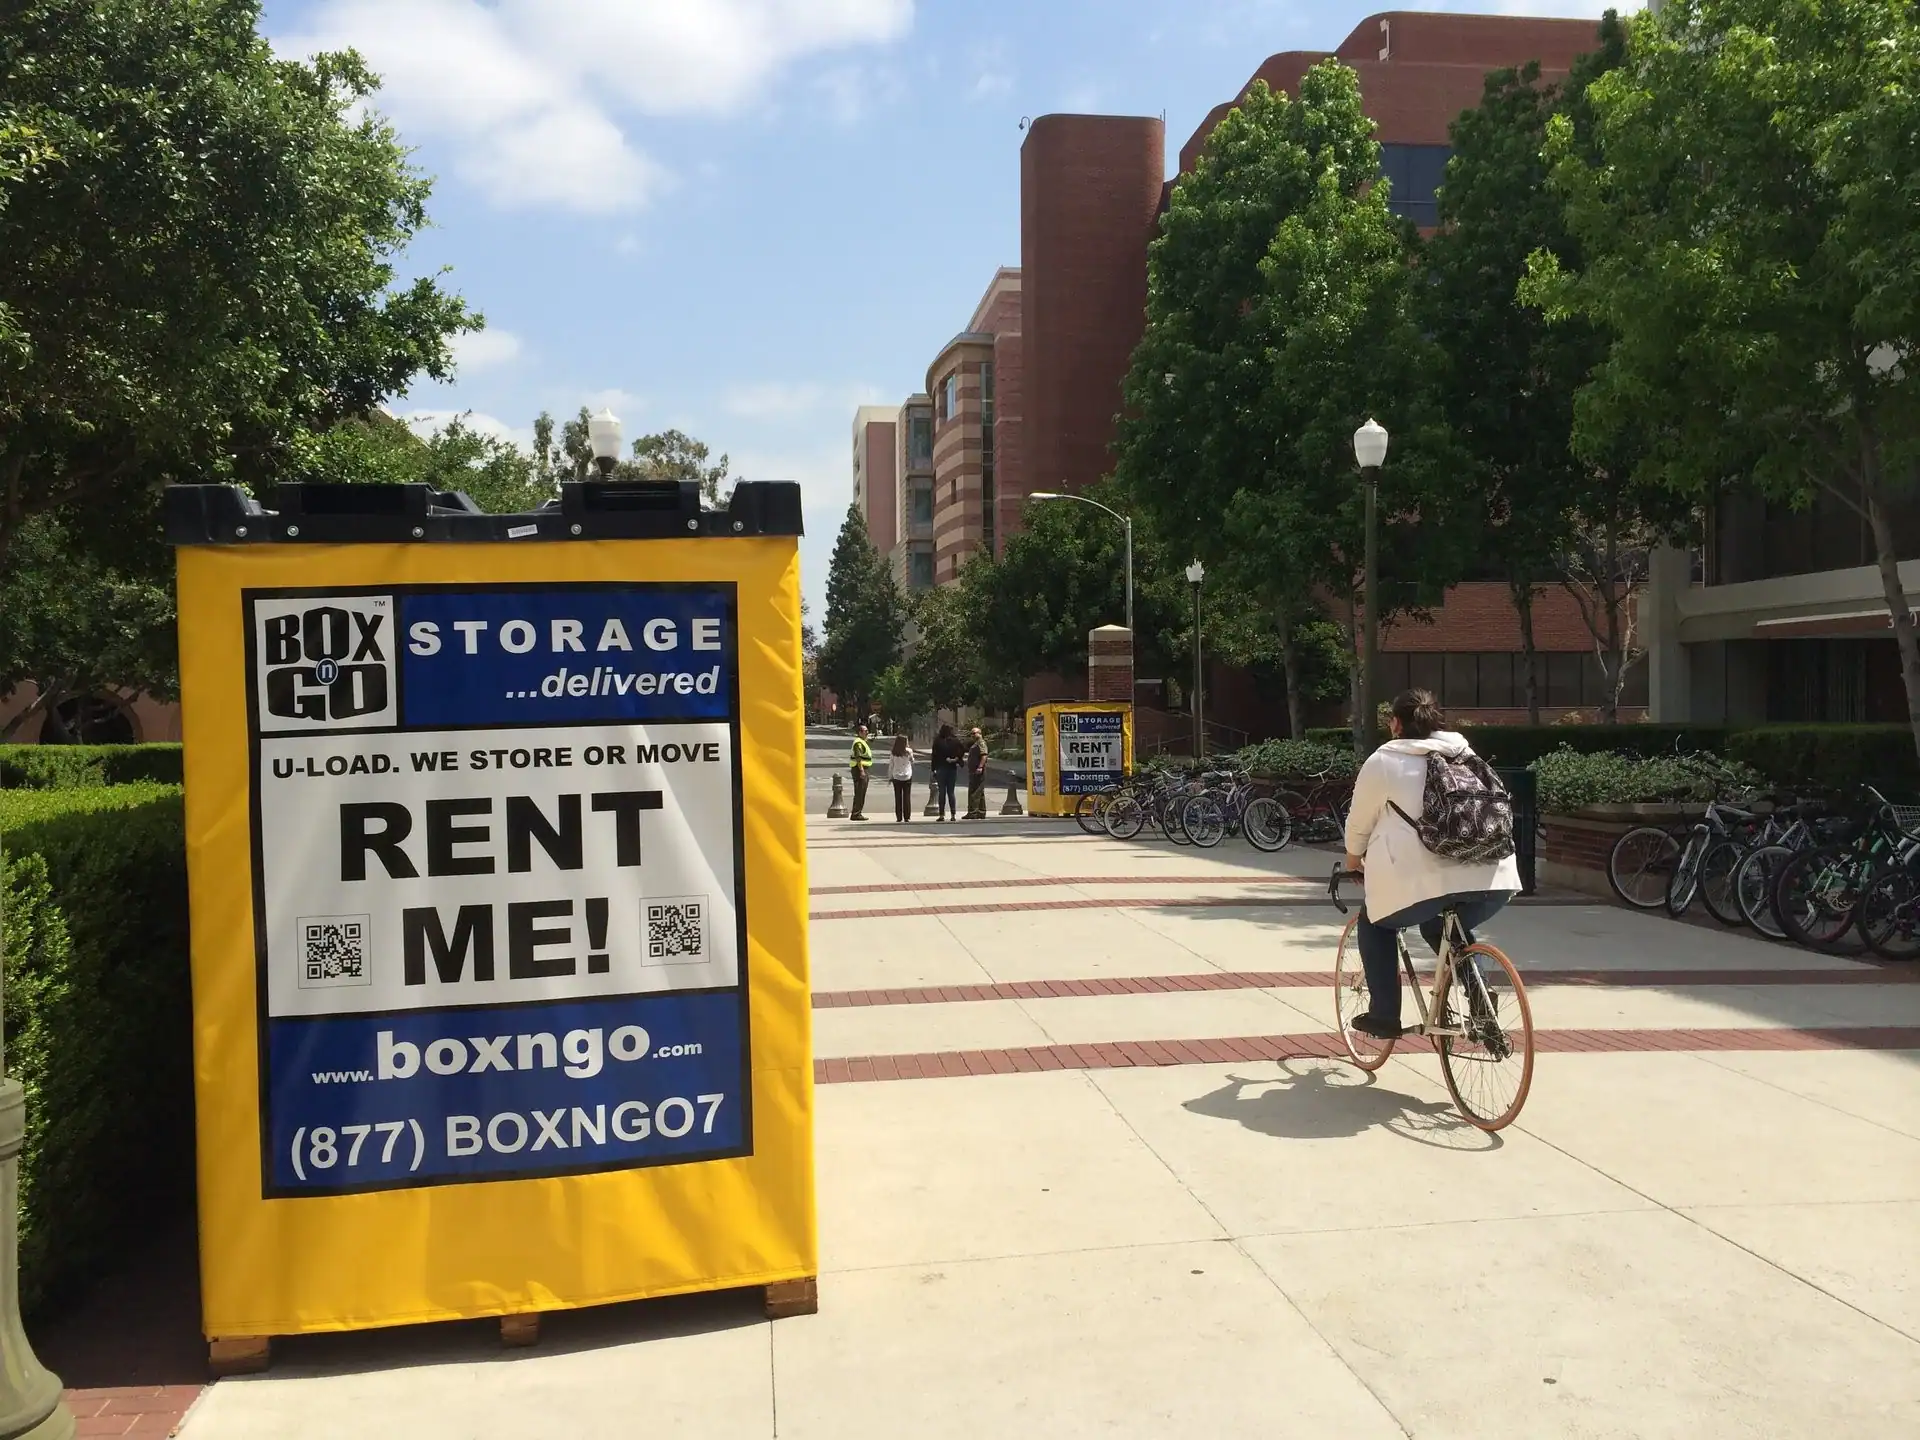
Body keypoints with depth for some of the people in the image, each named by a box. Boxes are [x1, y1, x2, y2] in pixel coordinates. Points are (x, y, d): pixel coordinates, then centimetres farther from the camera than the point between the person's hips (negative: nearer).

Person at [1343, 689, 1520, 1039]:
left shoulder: (1384, 761, 8)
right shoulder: (1466, 755, 22)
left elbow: (1360, 820, 15)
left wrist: (1354, 855, 36)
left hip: (1423, 878, -5)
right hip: (1492, 876, 5)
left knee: (1375, 924, 22)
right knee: (1445, 928, 33)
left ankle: (1384, 1016, 17)